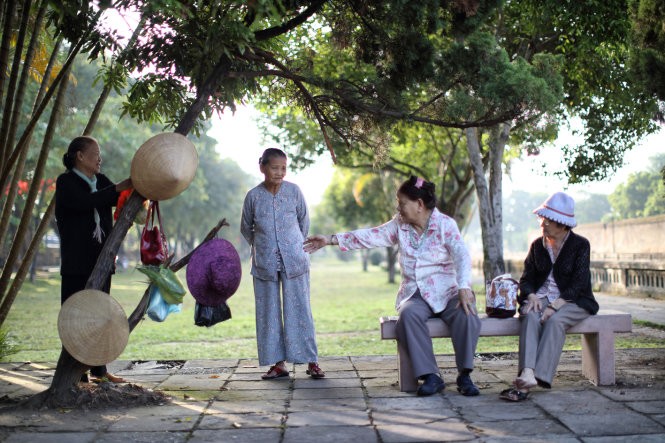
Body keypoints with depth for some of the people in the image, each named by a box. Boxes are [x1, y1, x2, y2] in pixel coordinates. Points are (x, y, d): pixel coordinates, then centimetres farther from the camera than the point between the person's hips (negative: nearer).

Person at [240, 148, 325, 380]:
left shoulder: (293, 191, -3)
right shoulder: (253, 196, -3)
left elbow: (304, 221, 10)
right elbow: (246, 228, 11)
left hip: (294, 262, -1)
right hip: (264, 263, 1)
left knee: (299, 309, -1)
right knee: (268, 312, 4)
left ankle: (311, 362, 5)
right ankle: (278, 363, 13)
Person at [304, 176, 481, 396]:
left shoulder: (445, 224, -4)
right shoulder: (399, 224, 10)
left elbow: (462, 255, -16)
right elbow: (371, 236, 8)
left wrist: (464, 288, -32)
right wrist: (332, 239, 2)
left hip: (445, 291, -3)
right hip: (415, 295, 3)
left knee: (466, 314, -33)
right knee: (408, 314, -32)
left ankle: (464, 376, -20)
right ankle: (431, 376, -28)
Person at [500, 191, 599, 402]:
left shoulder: (580, 245, -1)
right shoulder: (537, 245, 12)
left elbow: (578, 284, -10)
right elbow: (526, 279, 10)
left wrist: (555, 306, -24)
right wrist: (532, 296, -13)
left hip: (572, 301, -3)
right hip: (541, 298, 3)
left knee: (554, 321, -36)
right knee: (530, 317, -32)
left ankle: (538, 377, -48)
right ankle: (527, 375, -50)